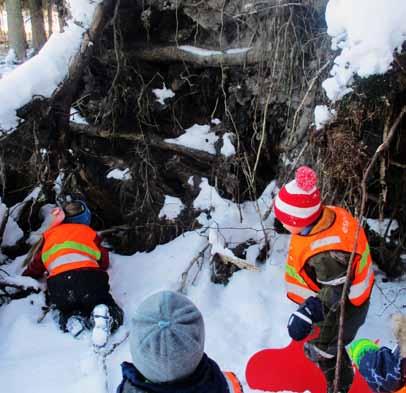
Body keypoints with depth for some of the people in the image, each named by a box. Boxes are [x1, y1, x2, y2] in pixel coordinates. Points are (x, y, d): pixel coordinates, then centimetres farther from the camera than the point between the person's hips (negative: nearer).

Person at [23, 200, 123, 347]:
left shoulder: (49, 234, 27)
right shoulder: (89, 232, 23)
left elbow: (35, 268, 31)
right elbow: (104, 262, 29)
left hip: (58, 285, 2)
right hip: (90, 278, -2)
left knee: (67, 310, 31)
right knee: (114, 315, 16)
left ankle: (71, 319, -4)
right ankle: (104, 316, -19)